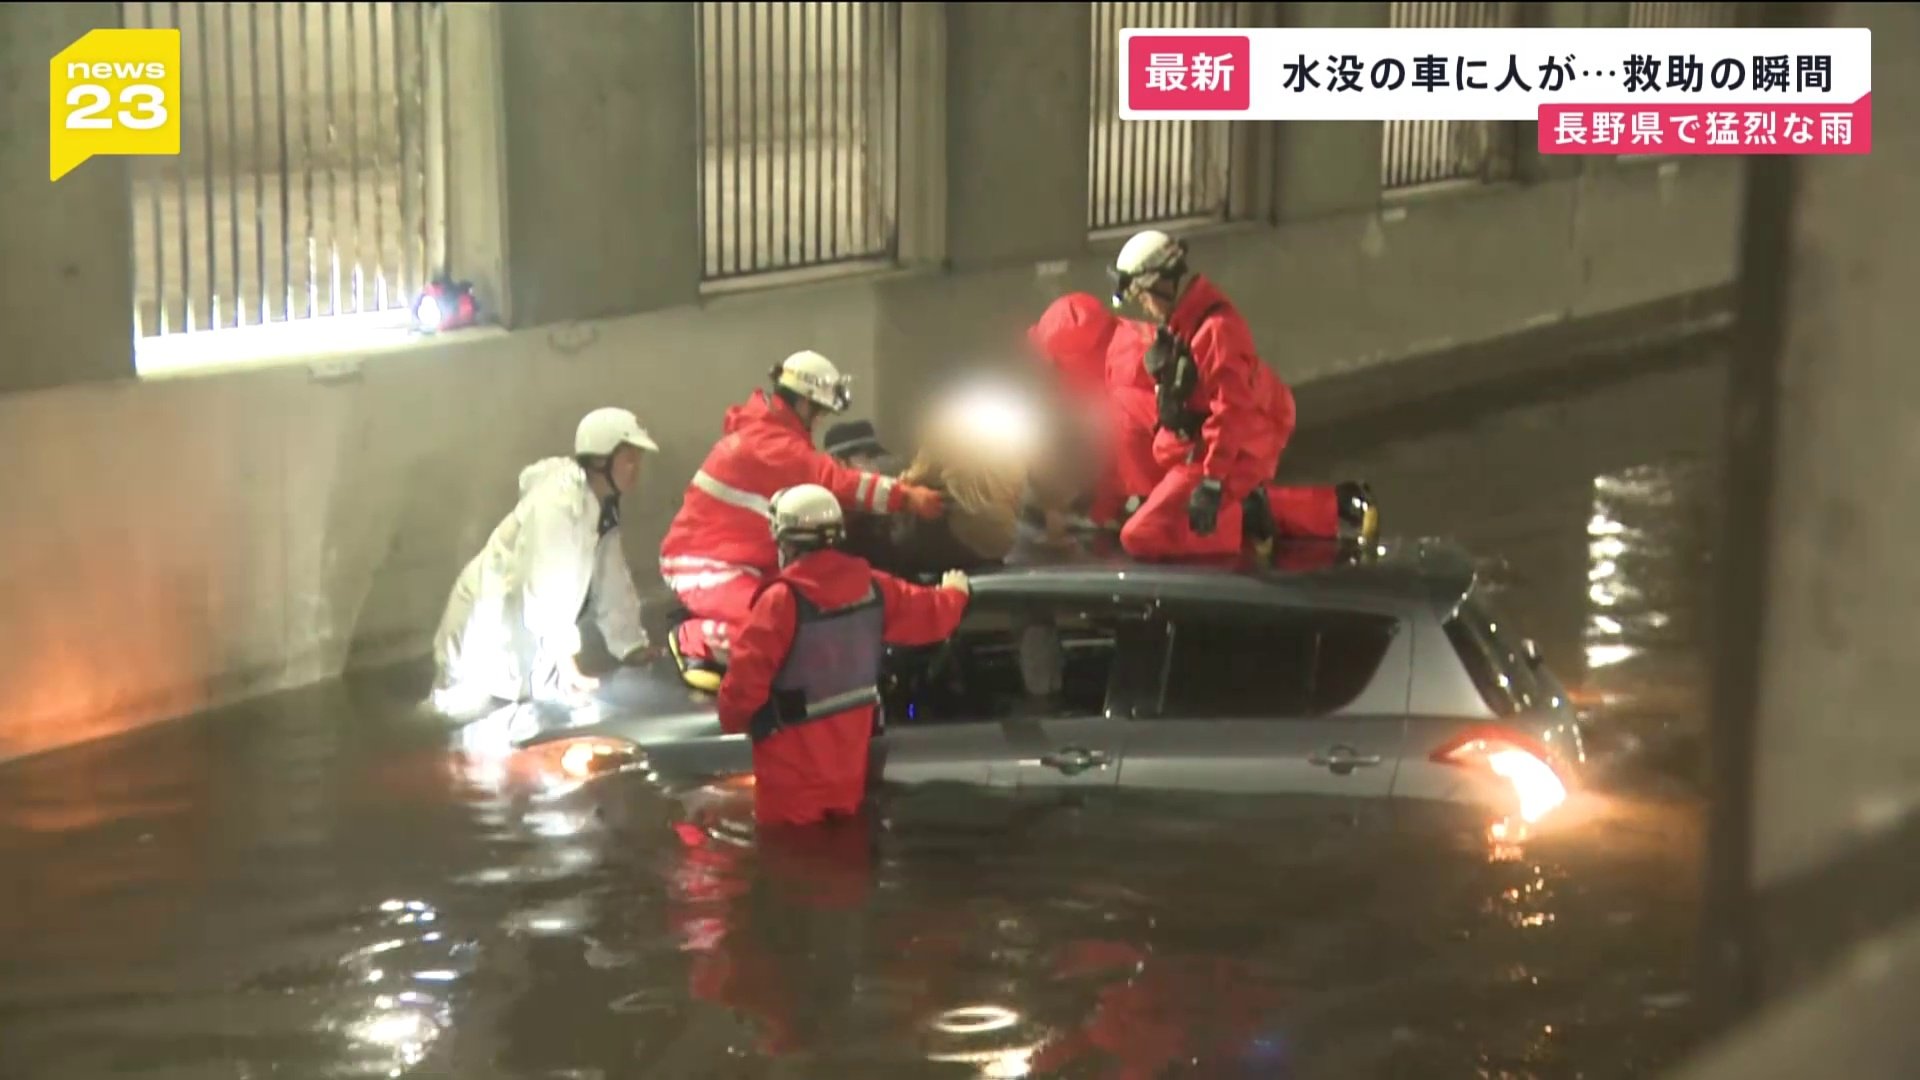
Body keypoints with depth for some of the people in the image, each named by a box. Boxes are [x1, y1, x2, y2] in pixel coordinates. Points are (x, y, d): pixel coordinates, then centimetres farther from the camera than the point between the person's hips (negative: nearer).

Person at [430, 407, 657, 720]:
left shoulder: (602, 509, 5)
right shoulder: (557, 502, -25)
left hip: (526, 648, 9)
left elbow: (613, 587, 7)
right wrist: (568, 665, -31)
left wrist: (637, 651, 3)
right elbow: (547, 590, -30)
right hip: (488, 641, -9)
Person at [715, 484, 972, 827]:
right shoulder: (872, 588, -3)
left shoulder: (783, 600, -22)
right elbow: (929, 613, 12)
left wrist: (732, 720, 1)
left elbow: (747, 676, -20)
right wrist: (955, 592, 36)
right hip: (848, 765, 6)